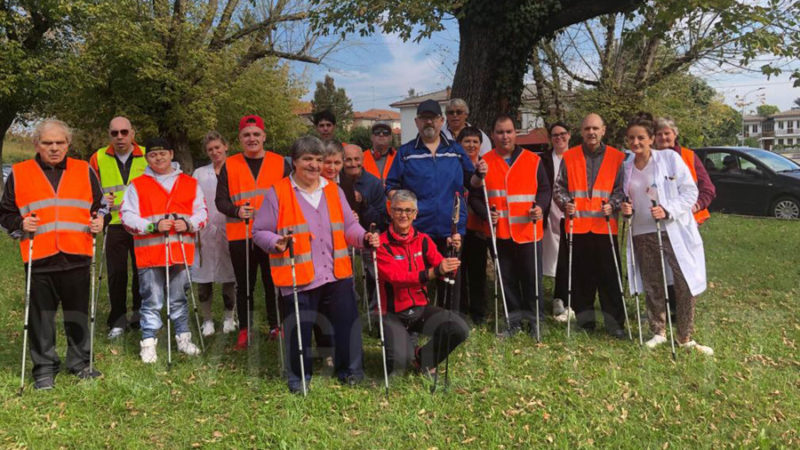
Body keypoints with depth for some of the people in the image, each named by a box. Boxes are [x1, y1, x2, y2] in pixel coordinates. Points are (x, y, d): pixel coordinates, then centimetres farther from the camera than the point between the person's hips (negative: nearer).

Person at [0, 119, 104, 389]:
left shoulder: (84, 171, 10)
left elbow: (100, 204, 19)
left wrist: (99, 219, 0)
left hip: (77, 256, 1)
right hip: (39, 258, -1)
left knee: (79, 313, 11)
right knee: (41, 315, 6)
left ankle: (80, 362, 25)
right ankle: (44, 368, 19)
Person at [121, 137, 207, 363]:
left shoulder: (190, 183, 11)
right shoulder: (137, 185, 4)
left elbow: (202, 213, 9)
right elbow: (127, 217, -3)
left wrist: (188, 224, -11)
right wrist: (154, 226, -16)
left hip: (181, 252, 2)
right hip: (149, 254, -2)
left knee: (179, 299, 13)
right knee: (152, 301, 2)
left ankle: (183, 338, 25)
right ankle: (148, 343, 13)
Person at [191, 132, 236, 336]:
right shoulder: (199, 174, 10)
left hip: (229, 230, -1)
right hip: (205, 231, 1)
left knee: (229, 276, 4)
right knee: (204, 278, 2)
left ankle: (229, 317, 20)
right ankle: (207, 320, 16)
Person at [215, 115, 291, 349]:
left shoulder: (280, 163, 6)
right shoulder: (229, 165, 7)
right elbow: (220, 200, 4)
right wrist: (236, 210, -16)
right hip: (240, 236, 1)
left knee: (274, 283, 6)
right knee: (244, 286, 8)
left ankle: (276, 326, 21)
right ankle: (244, 330, 18)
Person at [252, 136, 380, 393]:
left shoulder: (334, 191, 13)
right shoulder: (278, 193, 0)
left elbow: (348, 227, 16)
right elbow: (259, 232, 0)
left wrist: (364, 237, -4)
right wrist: (276, 243, -20)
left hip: (337, 275, 4)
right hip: (298, 278, -3)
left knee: (348, 323, 8)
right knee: (299, 330, 4)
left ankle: (350, 370, 27)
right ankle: (299, 378, 26)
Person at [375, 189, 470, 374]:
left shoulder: (423, 240, 4)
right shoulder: (382, 243, -12)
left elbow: (446, 272, -5)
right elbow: (395, 277, -26)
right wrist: (433, 272, -38)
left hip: (421, 308, 4)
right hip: (393, 313, -4)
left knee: (460, 329, -18)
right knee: (399, 362, -25)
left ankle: (424, 357, 8)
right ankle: (408, 347, 14)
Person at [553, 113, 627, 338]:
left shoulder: (616, 157, 7)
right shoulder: (569, 157, 8)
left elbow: (621, 188, 6)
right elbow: (559, 187, 9)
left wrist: (612, 205, -11)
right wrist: (565, 203, -9)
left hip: (605, 225, -1)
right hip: (577, 224, 1)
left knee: (609, 275, -1)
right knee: (581, 274, 6)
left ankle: (614, 320, 9)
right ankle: (585, 318, 19)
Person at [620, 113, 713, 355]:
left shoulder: (670, 158, -5)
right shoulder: (627, 167, 8)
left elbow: (690, 191, -5)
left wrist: (668, 210, -18)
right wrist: (626, 208, -2)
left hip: (675, 232, -4)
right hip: (643, 234, 4)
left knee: (686, 285, -5)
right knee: (652, 287, 11)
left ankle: (686, 338, 12)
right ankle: (658, 332, 28)